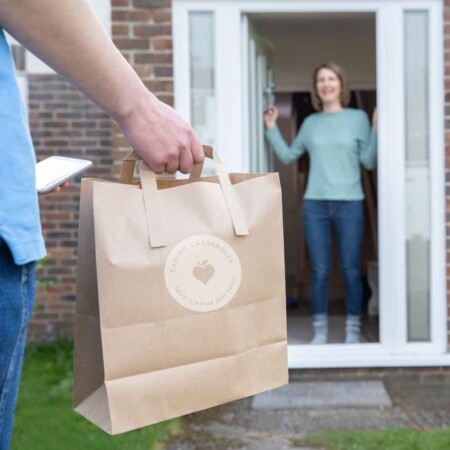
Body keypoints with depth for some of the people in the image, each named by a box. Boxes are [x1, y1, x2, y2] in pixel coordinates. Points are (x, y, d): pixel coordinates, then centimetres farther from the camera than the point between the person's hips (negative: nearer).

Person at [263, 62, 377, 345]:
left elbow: (369, 161, 0)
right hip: (315, 205, 2)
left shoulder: (358, 118, 4)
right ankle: (320, 330, 12)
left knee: (351, 271, 1)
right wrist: (272, 129, 9)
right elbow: (288, 156, 15)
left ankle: (353, 330, 12)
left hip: (350, 204, -2)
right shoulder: (310, 123, 11)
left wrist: (377, 129, -10)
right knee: (320, 271, 3)